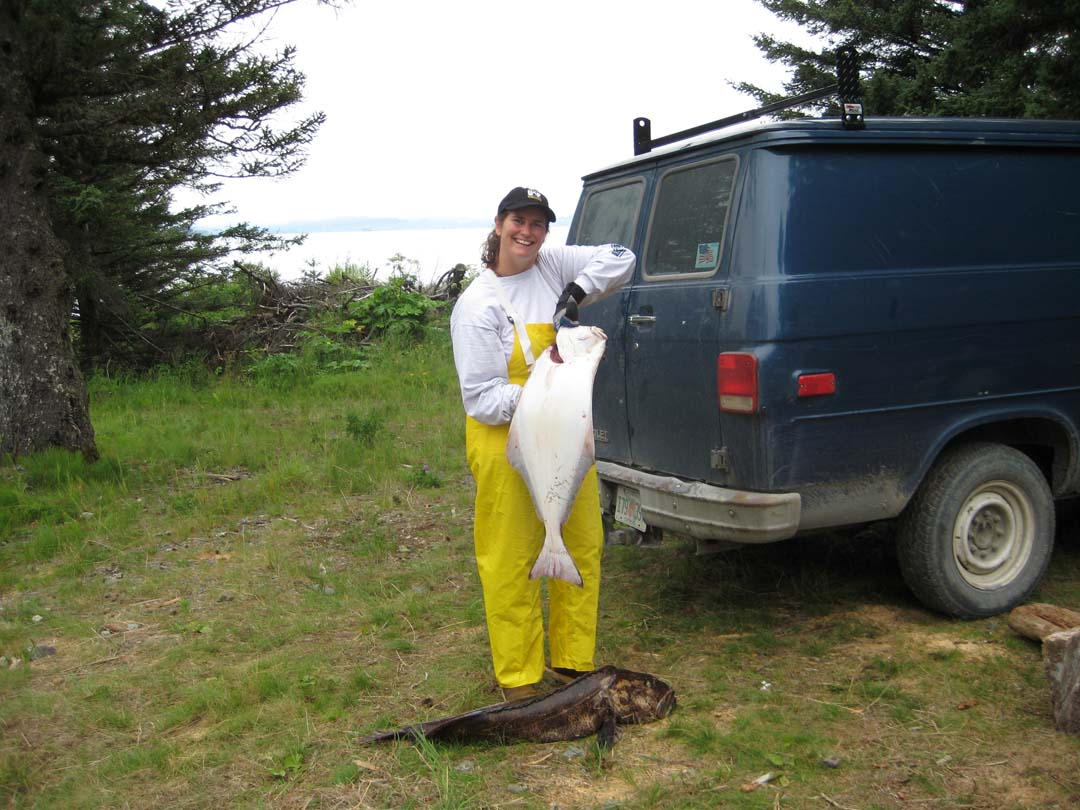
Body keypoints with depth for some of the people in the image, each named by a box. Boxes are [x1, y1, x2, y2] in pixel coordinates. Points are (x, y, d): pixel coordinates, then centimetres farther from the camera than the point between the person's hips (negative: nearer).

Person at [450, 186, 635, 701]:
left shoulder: (553, 266, 4)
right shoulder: (476, 304, -9)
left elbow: (620, 259, 4)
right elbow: (481, 397, -12)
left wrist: (578, 291, -11)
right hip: (505, 445, -5)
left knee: (583, 548, 11)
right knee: (510, 561, 1)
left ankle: (574, 663, 27)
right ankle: (518, 680, 15)